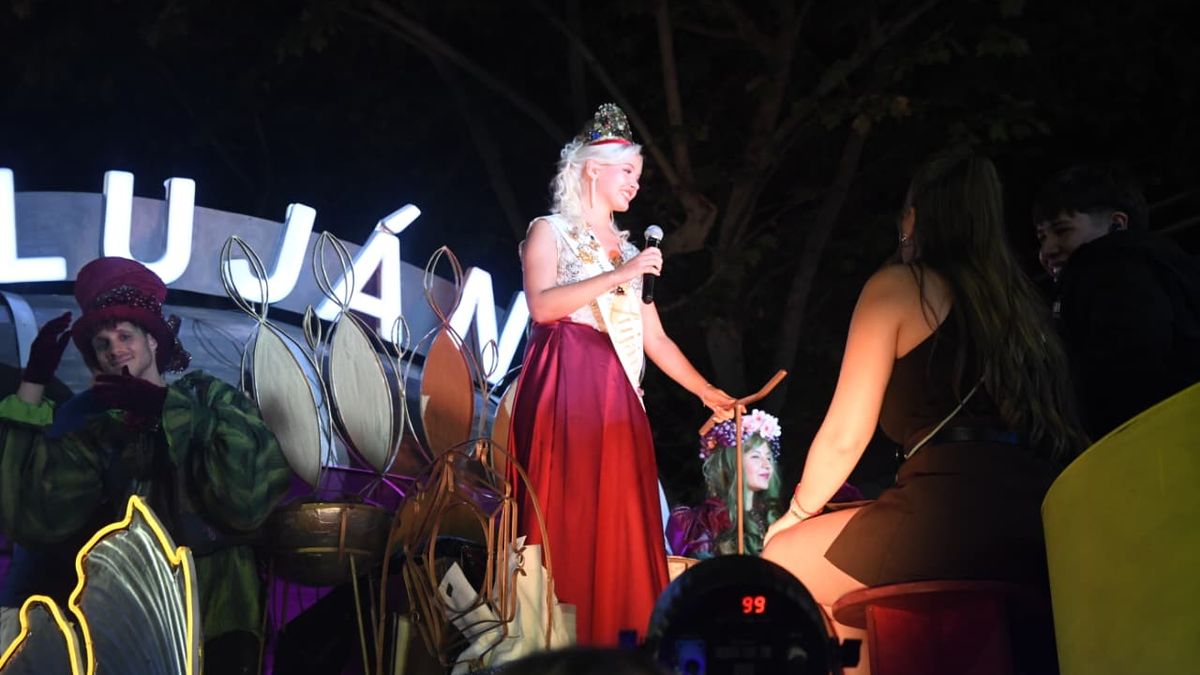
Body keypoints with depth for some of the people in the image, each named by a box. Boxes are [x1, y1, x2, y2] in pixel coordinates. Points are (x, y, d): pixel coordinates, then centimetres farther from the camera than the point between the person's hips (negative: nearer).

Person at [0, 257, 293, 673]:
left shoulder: (207, 396, 9)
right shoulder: (96, 431, 16)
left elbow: (254, 478, -11)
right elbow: (34, 518, -2)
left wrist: (165, 405, -7)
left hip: (212, 610, -3)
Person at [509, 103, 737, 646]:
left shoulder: (628, 248, 21)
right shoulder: (551, 231, 5)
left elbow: (655, 339, 21)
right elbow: (542, 305, -13)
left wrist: (706, 391, 18)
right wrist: (618, 276, -14)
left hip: (616, 393, 6)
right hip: (565, 387, -6)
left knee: (617, 520, -1)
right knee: (567, 515, -11)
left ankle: (610, 638, 0)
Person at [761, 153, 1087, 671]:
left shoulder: (898, 284, 7)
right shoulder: (1020, 298, 25)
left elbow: (846, 435, 3)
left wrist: (796, 514, 21)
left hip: (956, 508, -7)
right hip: (1044, 520, 7)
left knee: (782, 561, 15)